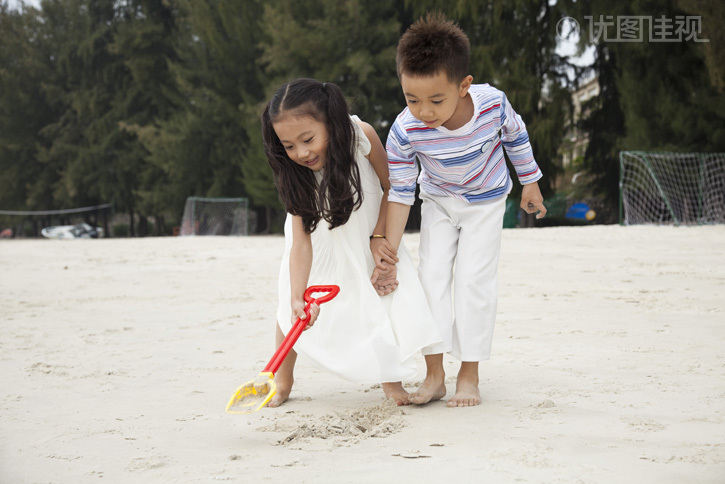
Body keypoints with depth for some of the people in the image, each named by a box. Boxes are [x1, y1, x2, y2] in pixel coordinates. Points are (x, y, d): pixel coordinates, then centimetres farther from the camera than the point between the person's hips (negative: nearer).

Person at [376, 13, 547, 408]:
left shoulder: (493, 104, -32)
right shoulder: (405, 131, -32)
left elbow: (516, 136, -8)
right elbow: (399, 193, -21)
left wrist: (529, 183, 5)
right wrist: (387, 250, -25)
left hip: (486, 200, -1)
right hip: (438, 201, 1)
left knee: (474, 278, -8)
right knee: (431, 274, -6)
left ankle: (469, 375, 1)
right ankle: (434, 374, 1)